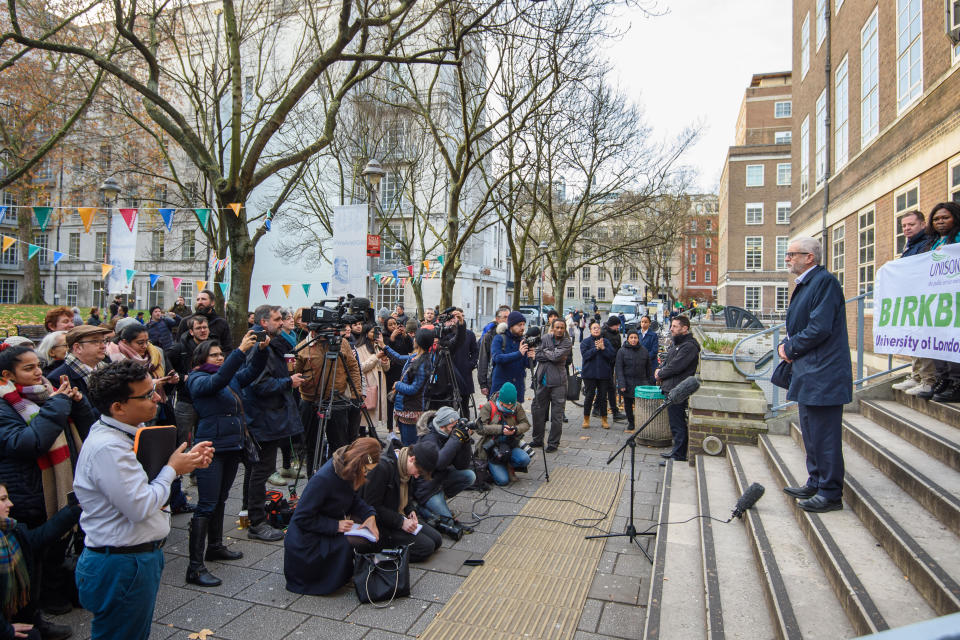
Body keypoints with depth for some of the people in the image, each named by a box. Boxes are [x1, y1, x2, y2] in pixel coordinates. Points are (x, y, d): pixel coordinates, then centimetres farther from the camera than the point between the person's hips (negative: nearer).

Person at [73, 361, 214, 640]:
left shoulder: (130, 431, 2)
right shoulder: (107, 448, -29)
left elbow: (148, 477, 15)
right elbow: (140, 507, -29)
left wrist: (187, 460, -1)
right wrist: (172, 469, -15)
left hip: (142, 555, 9)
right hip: (121, 566, -9)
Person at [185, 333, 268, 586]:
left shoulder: (232, 376, 13)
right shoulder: (198, 380, -8)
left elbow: (252, 371, 3)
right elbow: (218, 380, -27)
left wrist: (261, 349, -16)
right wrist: (241, 350, -36)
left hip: (233, 446, 8)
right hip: (211, 448, -8)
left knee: (220, 499, 19)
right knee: (207, 505, -8)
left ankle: (215, 546, 33)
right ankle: (195, 567, -4)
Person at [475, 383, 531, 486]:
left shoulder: (517, 407, 1)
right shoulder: (488, 407, -9)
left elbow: (526, 424, 2)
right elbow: (482, 427, -15)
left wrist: (516, 429, -20)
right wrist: (501, 429, -27)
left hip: (510, 446, 4)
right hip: (492, 447, -3)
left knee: (525, 459, -26)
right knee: (503, 481, -15)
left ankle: (510, 466, 8)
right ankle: (491, 466, 19)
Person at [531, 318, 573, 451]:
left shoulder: (567, 342, -2)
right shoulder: (545, 338, 7)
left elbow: (556, 356, -16)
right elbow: (537, 356, 0)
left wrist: (545, 351, -1)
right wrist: (551, 355, -10)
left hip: (558, 382, -3)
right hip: (543, 379, 4)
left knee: (557, 414, 0)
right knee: (538, 410, 10)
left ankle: (553, 443, 12)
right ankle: (538, 439, 25)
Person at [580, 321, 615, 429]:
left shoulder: (606, 341, 8)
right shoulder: (585, 342, 2)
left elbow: (612, 356, -3)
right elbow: (585, 355, -13)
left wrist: (603, 348, -15)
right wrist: (596, 348, -19)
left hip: (603, 374, 2)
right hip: (589, 374, -2)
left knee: (603, 397, 7)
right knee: (589, 397, 1)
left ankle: (604, 419, 18)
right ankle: (586, 419, 14)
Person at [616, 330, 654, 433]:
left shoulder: (644, 351, 6)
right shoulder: (622, 351, -2)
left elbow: (649, 368, 12)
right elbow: (619, 368, -6)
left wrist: (650, 382, 8)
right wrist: (621, 384, -13)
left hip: (641, 382, 1)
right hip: (628, 383, -1)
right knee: (628, 404, 10)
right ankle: (630, 423, 25)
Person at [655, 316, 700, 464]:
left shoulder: (689, 346, -16)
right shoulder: (676, 343, 17)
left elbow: (675, 367, -21)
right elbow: (666, 362, 23)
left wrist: (660, 374, -5)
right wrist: (660, 372, 3)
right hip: (671, 390, 10)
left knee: (678, 424, -5)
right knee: (675, 423, 17)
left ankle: (679, 456, 2)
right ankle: (677, 451, 28)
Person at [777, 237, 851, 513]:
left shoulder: (825, 281, -15)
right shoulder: (804, 285, 16)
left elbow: (820, 328, -23)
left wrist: (790, 348, -11)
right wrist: (785, 344, 2)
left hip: (823, 373, -10)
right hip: (808, 374, 11)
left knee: (824, 435, -3)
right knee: (811, 433, 18)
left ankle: (830, 493, 8)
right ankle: (815, 484, 30)